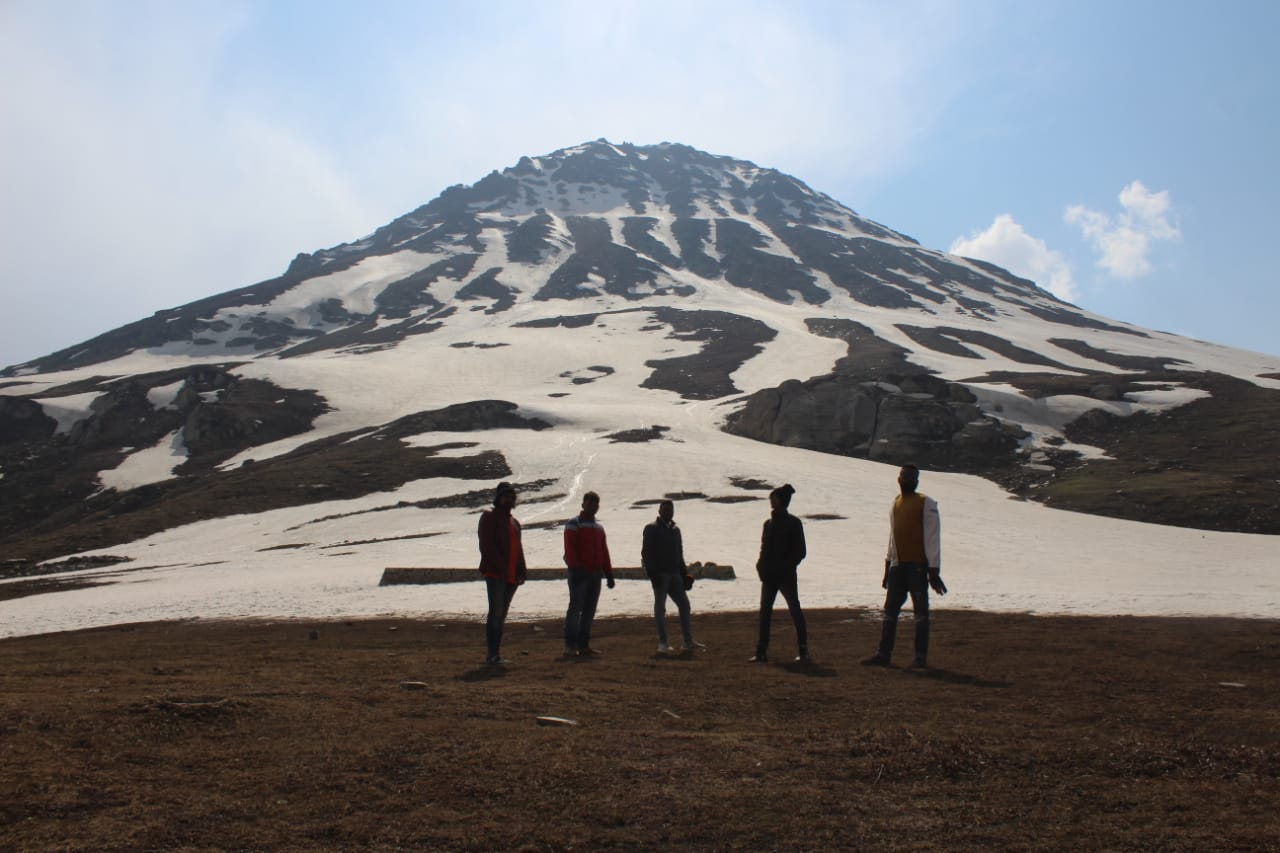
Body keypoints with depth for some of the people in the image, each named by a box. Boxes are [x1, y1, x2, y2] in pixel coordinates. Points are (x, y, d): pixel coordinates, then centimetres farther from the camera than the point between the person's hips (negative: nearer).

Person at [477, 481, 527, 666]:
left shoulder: (514, 522, 21)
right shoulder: (489, 517, -1)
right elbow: (487, 546, -11)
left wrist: (522, 571, 6)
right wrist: (502, 568, -18)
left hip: (511, 576, 7)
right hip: (494, 574, -7)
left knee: (501, 614, 9)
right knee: (496, 612, -13)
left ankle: (495, 654, 13)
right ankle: (493, 655, -13)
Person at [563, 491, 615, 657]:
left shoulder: (599, 528, 19)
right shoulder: (573, 524, -2)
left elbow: (604, 552, 19)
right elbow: (570, 549, -11)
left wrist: (609, 574, 13)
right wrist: (575, 568, -21)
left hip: (595, 573, 7)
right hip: (580, 573, -7)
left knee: (589, 611, 7)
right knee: (575, 608, -7)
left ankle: (584, 644, 12)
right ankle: (570, 645, -4)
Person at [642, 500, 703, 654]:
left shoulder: (675, 530, 19)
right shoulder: (652, 529, -2)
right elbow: (646, 553, -9)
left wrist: (684, 574, 14)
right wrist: (652, 574, -17)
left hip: (674, 574, 7)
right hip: (660, 574, -7)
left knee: (684, 604, 3)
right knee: (660, 608, -2)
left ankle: (688, 641, 6)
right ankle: (663, 643, 2)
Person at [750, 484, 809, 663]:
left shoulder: (793, 523, -5)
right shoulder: (769, 523, 11)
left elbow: (800, 552, -7)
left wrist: (785, 566, -17)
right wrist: (761, 566, -1)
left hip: (786, 575, -6)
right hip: (769, 575, 6)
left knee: (795, 611, -2)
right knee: (764, 611, 4)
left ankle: (803, 652, 4)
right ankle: (762, 652, 8)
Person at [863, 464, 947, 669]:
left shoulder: (926, 504, -5)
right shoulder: (895, 503, 14)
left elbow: (932, 538, -9)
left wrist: (934, 571, -14)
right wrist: (887, 568, 17)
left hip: (918, 565, -6)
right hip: (897, 565, 6)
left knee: (921, 611, 0)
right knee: (890, 610, 7)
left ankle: (921, 657, 6)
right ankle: (884, 653, 13)